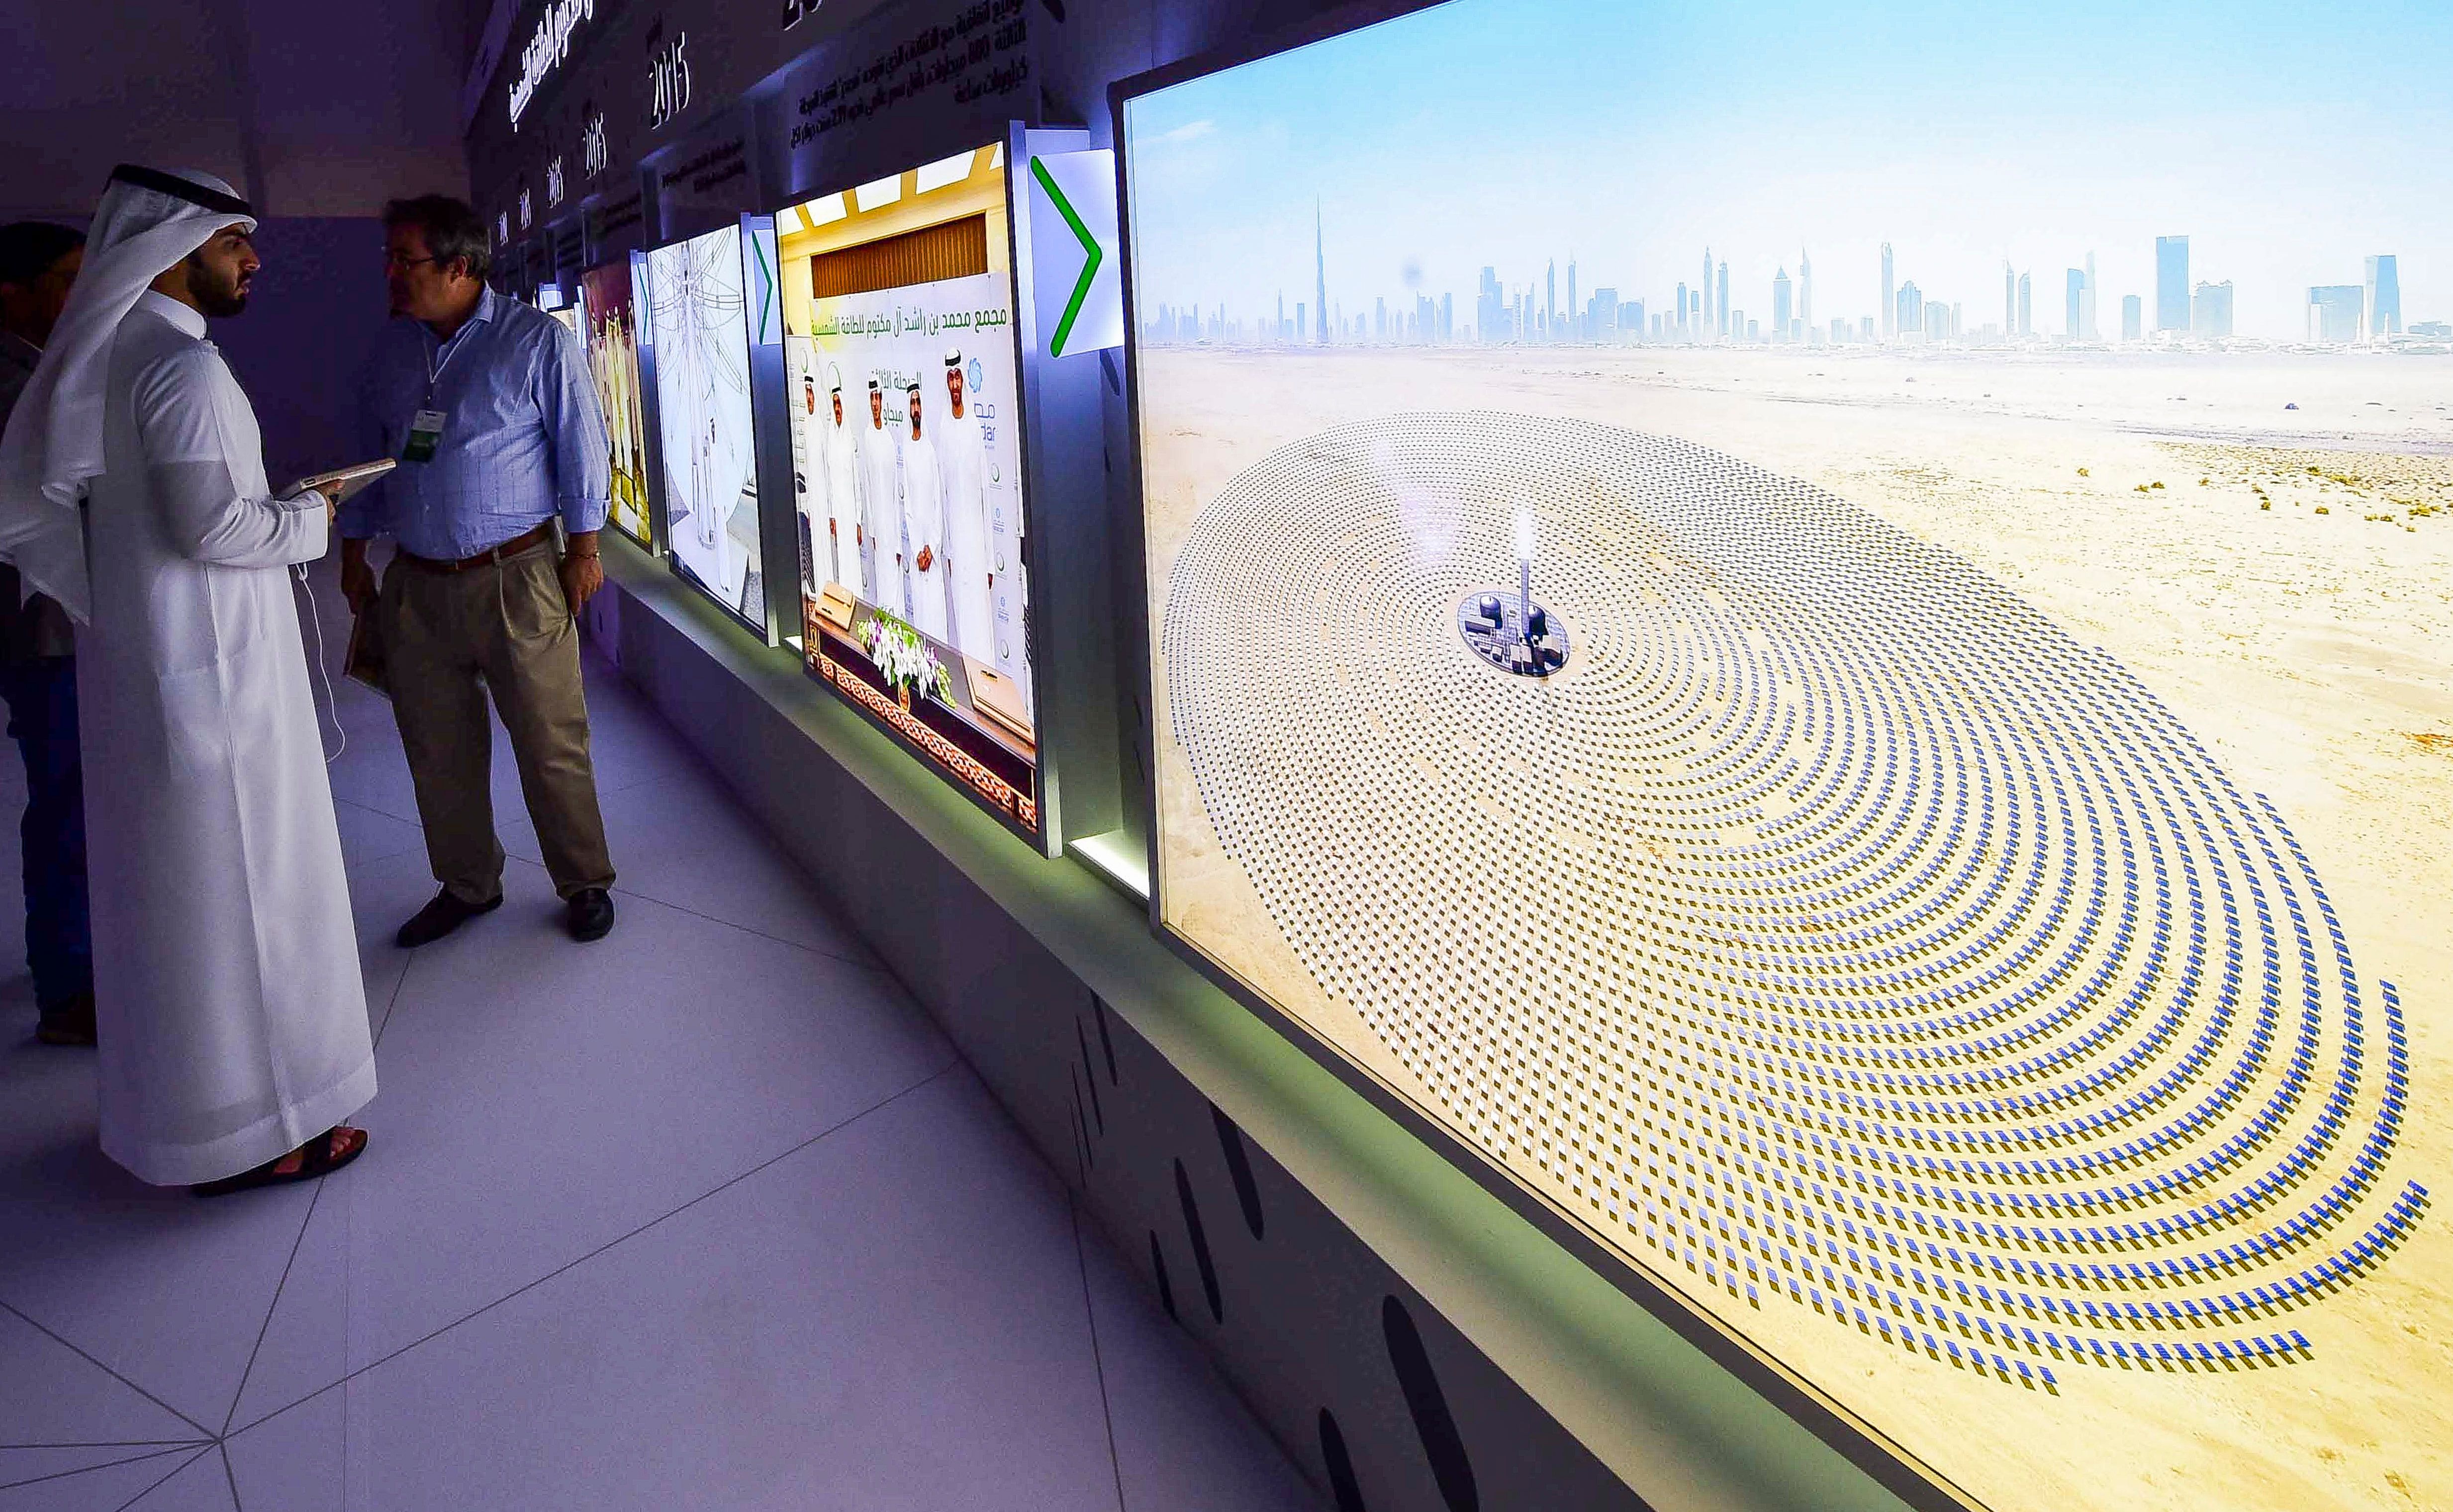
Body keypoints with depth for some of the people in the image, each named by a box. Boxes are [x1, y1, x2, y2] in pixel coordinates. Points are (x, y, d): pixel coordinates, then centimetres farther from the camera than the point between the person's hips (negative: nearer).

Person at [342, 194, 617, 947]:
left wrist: (583, 547, -4)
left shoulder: (537, 340, -5)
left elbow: (580, 444, -3)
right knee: (438, 750, 11)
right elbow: (369, 453, 20)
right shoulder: (392, 348, 11)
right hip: (416, 585, 5)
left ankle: (584, 884, 15)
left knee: (552, 746, -1)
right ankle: (468, 886, 27)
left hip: (516, 579, -5)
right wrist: (354, 547, 19)